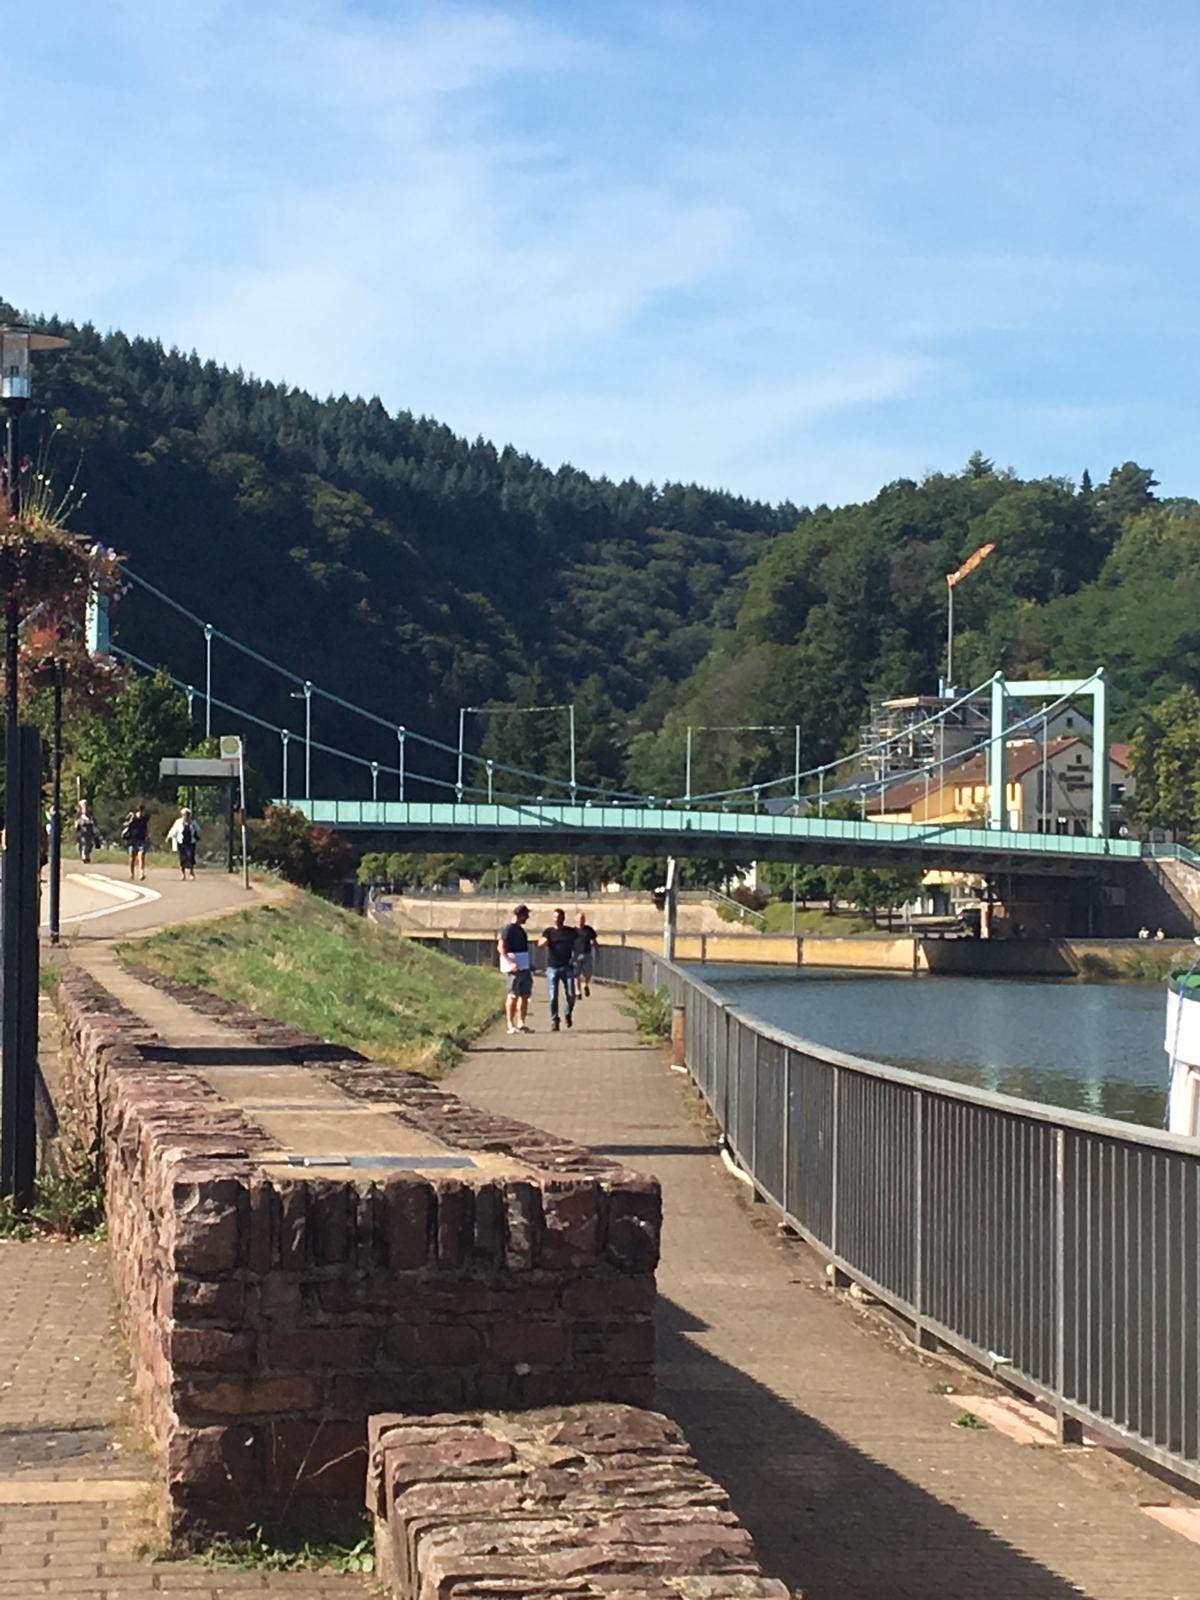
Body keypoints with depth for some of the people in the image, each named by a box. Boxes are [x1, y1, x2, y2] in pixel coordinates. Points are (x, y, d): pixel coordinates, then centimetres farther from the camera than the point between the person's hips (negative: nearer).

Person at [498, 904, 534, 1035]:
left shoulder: (520, 929, 18)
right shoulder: (508, 929, -10)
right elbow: (501, 947, -17)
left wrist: (529, 963, 24)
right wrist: (510, 962, -25)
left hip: (524, 966, 9)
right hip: (513, 966, -9)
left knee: (525, 995, 8)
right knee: (513, 995, -8)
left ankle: (521, 1023, 14)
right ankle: (511, 1025, -5)